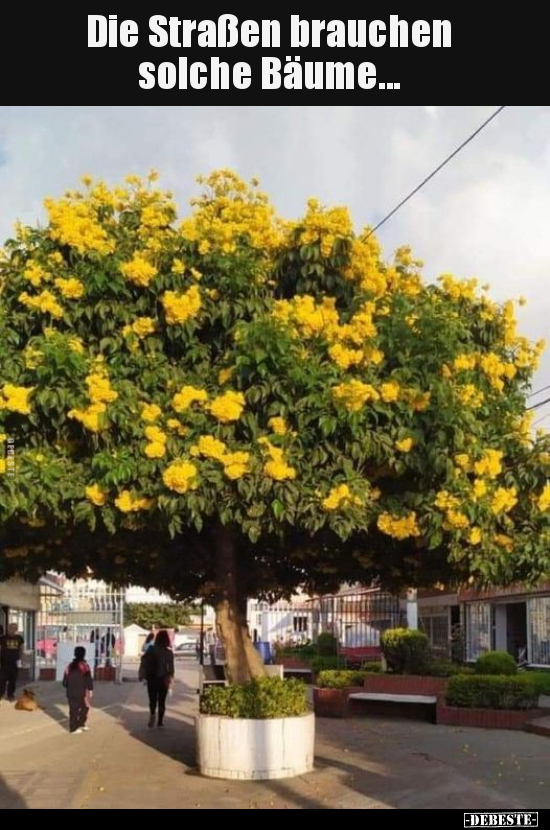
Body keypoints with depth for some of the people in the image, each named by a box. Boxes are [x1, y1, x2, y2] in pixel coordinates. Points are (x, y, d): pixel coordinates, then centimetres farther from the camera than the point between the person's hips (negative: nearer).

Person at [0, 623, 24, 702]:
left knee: (13, 680, 8)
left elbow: (21, 649, 13)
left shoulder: (19, 638, 3)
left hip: (14, 663, 3)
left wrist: (19, 659, 2)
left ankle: (11, 695, 18)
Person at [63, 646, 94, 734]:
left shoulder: (70, 666, 6)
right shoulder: (85, 666, -11)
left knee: (73, 710, 8)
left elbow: (65, 681, 11)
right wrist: (90, 690, -2)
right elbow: (89, 681, -11)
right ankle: (81, 724, 11)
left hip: (71, 693, 5)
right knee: (84, 707, 13)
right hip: (82, 693, -5)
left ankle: (73, 728, 11)